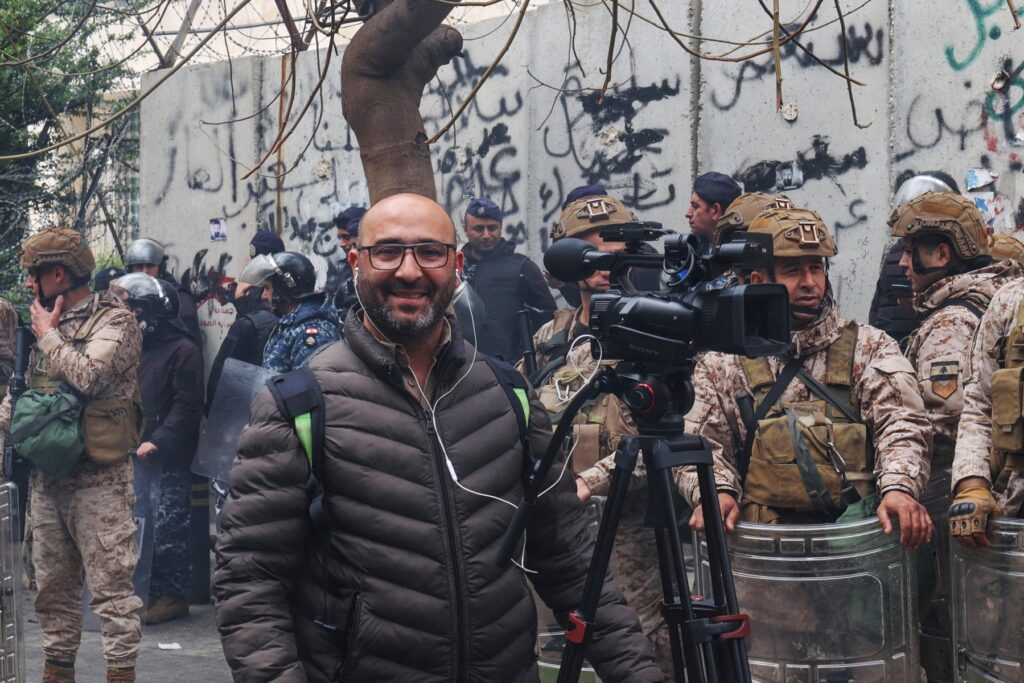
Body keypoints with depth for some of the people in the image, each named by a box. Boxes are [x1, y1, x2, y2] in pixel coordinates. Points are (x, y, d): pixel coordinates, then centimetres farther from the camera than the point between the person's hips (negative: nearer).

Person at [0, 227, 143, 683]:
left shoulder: (114, 321, -8)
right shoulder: (47, 323, 14)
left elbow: (87, 375, -24)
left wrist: (48, 334, -10)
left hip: (97, 478, -8)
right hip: (46, 474, 8)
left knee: (110, 585, -5)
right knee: (53, 585, 15)